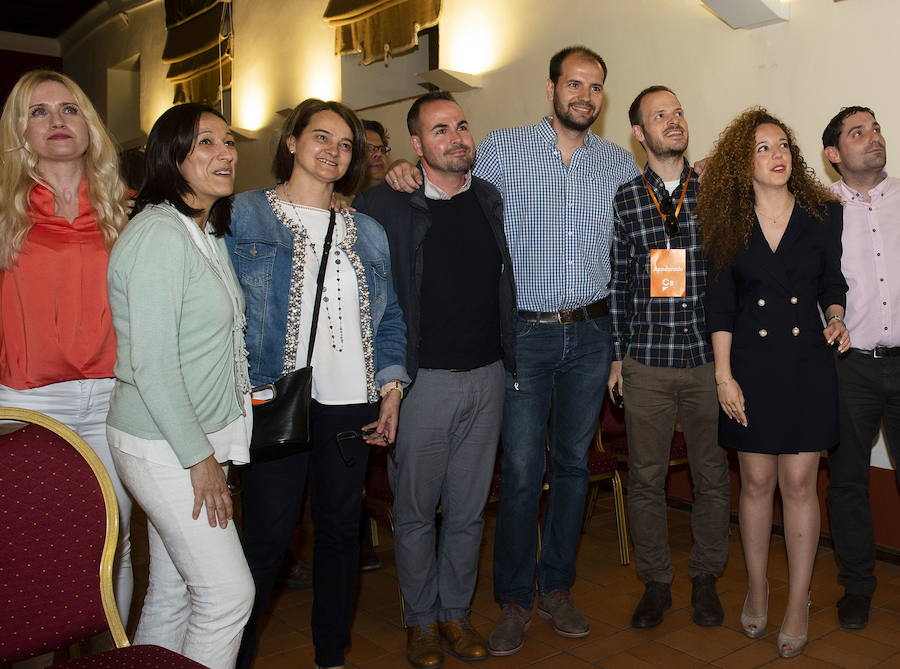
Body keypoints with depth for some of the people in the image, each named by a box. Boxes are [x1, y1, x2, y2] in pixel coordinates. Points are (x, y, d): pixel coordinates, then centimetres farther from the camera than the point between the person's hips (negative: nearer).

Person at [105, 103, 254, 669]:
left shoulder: (212, 233, 12)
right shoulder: (160, 233, -17)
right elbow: (151, 363, -21)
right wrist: (199, 457, -15)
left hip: (198, 439, 9)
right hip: (163, 446, -9)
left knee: (173, 591, 16)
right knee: (229, 592, -3)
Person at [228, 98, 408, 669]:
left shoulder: (368, 233, 14)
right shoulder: (245, 216, 2)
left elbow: (390, 318, 15)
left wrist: (392, 386, 3)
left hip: (352, 408, 4)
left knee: (342, 530, 13)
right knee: (268, 539, 0)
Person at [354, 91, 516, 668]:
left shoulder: (492, 200, 8)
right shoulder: (384, 205, -7)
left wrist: (510, 356, 14)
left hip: (486, 377, 4)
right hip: (423, 379, -3)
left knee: (469, 508, 14)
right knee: (416, 509, 9)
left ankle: (457, 613, 32)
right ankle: (421, 620, 29)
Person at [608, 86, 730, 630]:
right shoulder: (624, 200, 3)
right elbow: (619, 282, 5)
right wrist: (617, 355, 4)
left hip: (709, 359, 1)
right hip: (647, 365, 0)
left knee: (713, 476, 10)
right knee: (646, 477, 8)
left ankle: (706, 579, 29)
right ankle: (656, 582, 25)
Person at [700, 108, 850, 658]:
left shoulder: (824, 214, 1)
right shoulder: (730, 224, 1)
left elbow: (833, 281, 13)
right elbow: (720, 304, 1)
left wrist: (836, 318, -8)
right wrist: (724, 377, -4)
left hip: (807, 364, 0)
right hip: (751, 365, 0)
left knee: (799, 485, 2)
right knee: (757, 483, 8)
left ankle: (799, 604, 18)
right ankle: (757, 590, 27)